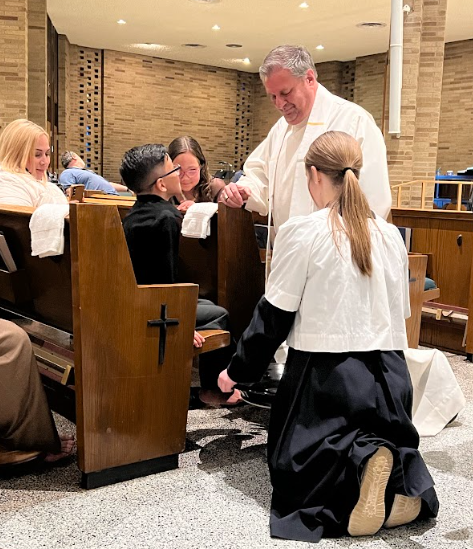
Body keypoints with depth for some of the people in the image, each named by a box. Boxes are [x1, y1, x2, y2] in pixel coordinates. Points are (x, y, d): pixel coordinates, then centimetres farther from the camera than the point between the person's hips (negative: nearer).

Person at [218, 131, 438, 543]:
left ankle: (358, 464, -20)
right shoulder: (391, 235, 5)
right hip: (389, 374, 5)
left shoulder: (302, 231, -11)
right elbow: (400, 313, 12)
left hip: (326, 374, -5)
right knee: (382, 444, 23)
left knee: (298, 463, 10)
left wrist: (238, 371, 5)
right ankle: (399, 471, -12)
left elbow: (274, 315, -8)